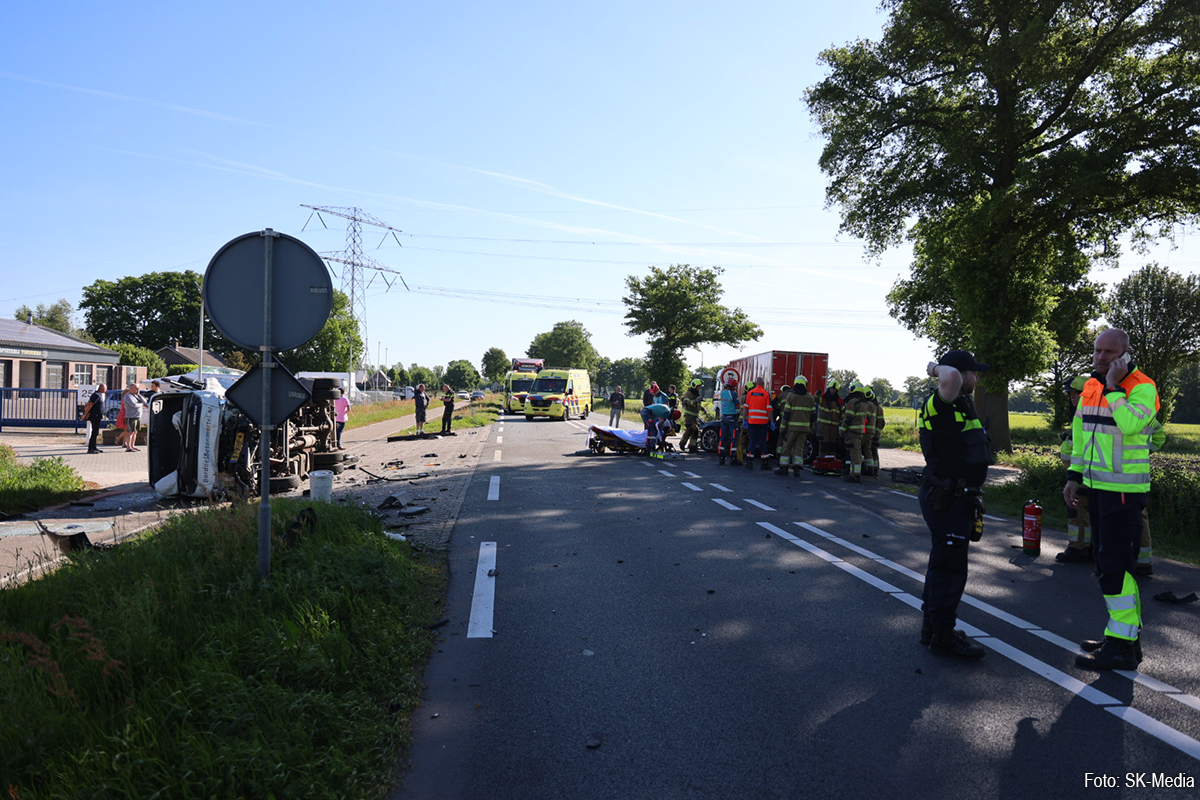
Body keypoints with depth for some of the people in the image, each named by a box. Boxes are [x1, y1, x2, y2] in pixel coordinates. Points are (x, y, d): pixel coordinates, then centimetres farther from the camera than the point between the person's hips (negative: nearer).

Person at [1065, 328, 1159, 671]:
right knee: (1108, 563, 14)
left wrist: (1114, 386, -21)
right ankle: (1128, 633, 26)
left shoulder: (1142, 387, -11)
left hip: (1124, 489, -8)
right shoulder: (1091, 386, 12)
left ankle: (1121, 647, -1)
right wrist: (1074, 476, 16)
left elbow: (1129, 424, -30)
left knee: (1116, 565, -8)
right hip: (1097, 486, 8)